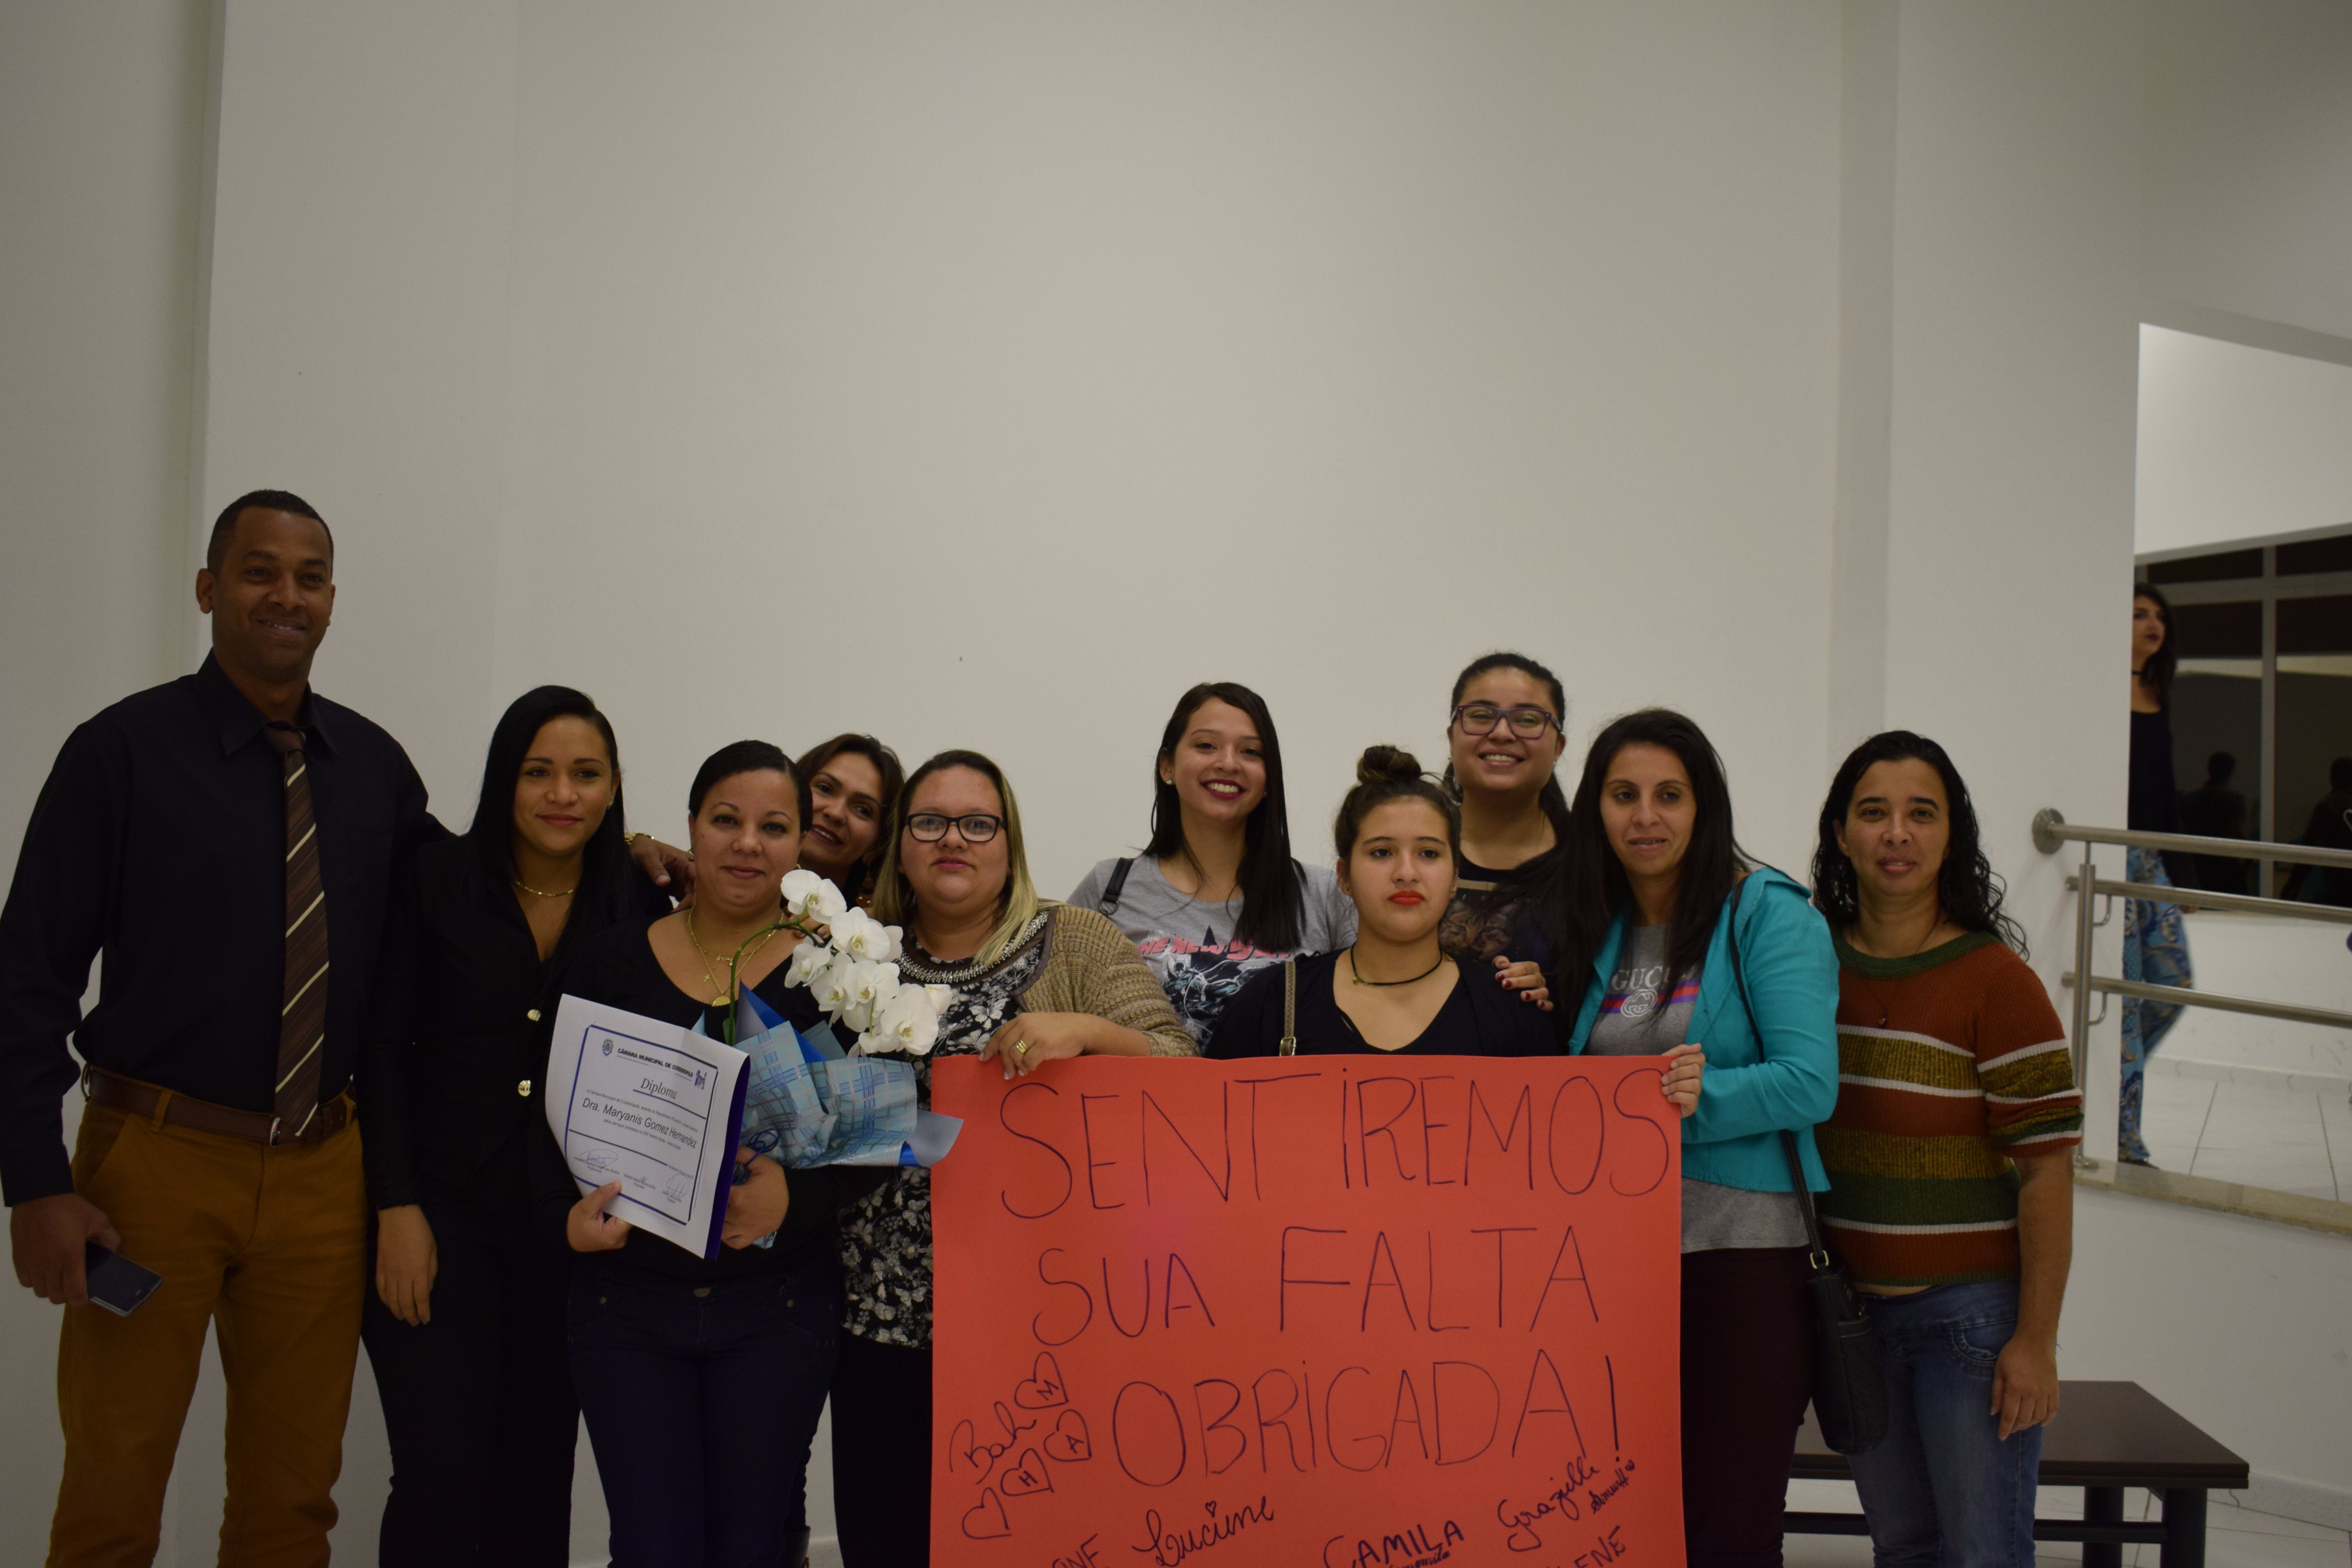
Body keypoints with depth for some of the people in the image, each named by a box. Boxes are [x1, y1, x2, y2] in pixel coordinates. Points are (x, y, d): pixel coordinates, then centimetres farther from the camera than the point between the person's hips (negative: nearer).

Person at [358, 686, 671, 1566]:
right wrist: (397, 1208, -9)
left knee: (539, 1471, 9)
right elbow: (380, 1048, -3)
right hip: (440, 1217, -2)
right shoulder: (436, 881, -2)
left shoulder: (641, 908, 3)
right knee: (443, 1476, -4)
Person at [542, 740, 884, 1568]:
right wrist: (568, 1213, -12)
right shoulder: (616, 959, 5)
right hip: (626, 1295, 1)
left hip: (776, 1304, -1)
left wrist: (794, 1196, -21)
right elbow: (557, 1118, 6)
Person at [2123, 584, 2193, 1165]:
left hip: (2151, 858, 8)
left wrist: (2179, 870, 17)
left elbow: (2165, 790, 19)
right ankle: (2122, 1140, 2)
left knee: (2174, 985, 5)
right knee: (2122, 992, -6)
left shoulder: (2157, 697, 15)